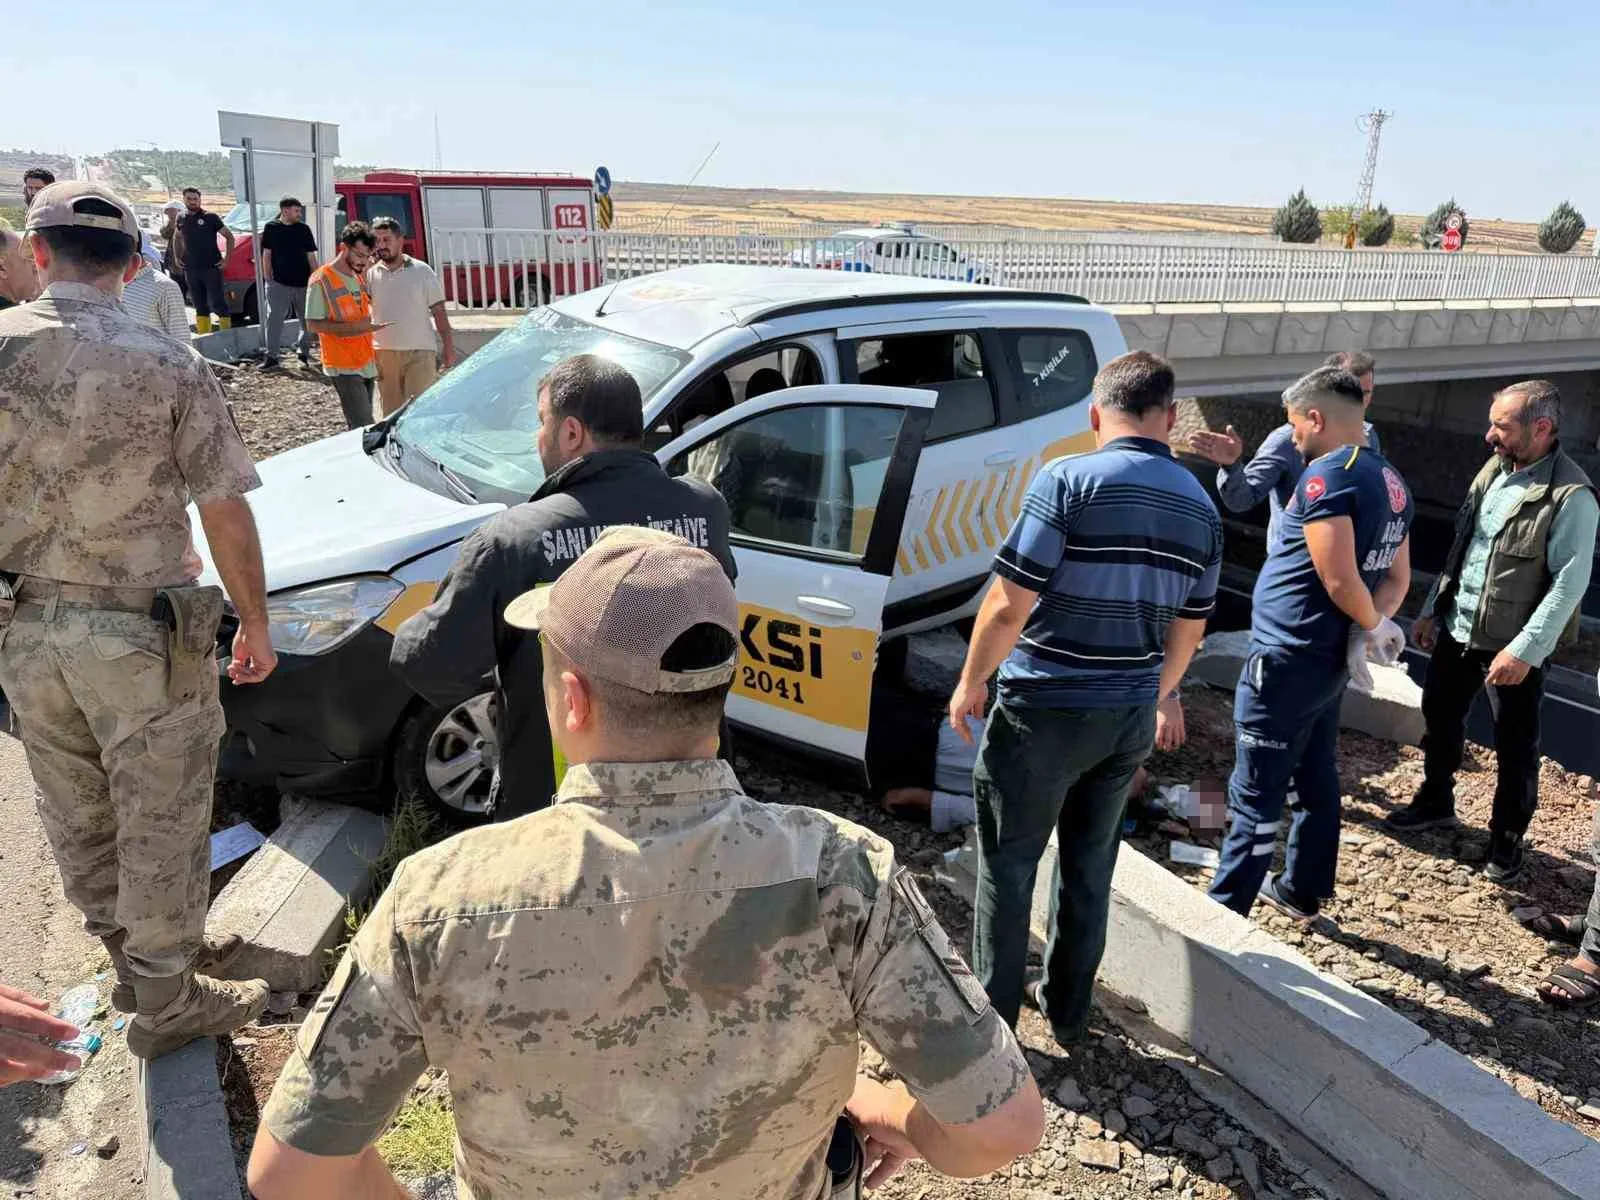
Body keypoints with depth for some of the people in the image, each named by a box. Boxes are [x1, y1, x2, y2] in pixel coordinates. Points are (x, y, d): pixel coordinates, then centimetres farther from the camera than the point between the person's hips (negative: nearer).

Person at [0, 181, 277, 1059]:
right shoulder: (168, 366, -14)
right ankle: (165, 1004, 24)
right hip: (137, 635, -4)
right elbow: (226, 514, -12)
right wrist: (256, 624, 0)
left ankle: (140, 955, 39)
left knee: (77, 820, 20)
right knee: (161, 823, 10)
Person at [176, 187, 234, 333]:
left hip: (212, 267, -5)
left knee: (217, 303, -8)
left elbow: (229, 236, -2)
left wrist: (227, 258, -7)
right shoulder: (181, 219, 10)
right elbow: (177, 238, 27)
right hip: (191, 269, 5)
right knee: (199, 306, 10)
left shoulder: (210, 217, -4)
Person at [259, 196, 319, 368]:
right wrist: (267, 277, -2)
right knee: (274, 318, -4)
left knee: (307, 319, 8)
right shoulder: (271, 228, 2)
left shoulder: (304, 229, 4)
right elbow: (266, 254, 5)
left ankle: (303, 352, 24)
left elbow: (311, 256, 7)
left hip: (303, 282, 2)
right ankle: (271, 355, 0)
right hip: (279, 282, -2)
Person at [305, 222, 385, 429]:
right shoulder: (321, 279, -9)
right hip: (344, 366, -7)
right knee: (364, 427, -14)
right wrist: (353, 326, -21)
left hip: (366, 363, 7)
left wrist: (370, 323, 7)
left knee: (357, 427, 8)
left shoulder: (359, 277, 14)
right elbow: (313, 324, -11)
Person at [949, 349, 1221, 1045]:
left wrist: (971, 685, -3)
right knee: (1090, 867, 20)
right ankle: (1068, 1013, 33)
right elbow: (1189, 627, 14)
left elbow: (1009, 605, -18)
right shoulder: (1200, 506, 4)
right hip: (1130, 718, 6)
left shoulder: (1070, 481, -16)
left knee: (1008, 865, 10)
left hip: (1045, 710, -5)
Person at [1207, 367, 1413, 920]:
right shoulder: (1392, 482, 12)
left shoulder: (1328, 474, -18)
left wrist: (1373, 626, -7)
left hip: (1286, 661, -10)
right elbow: (1397, 576, 13)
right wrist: (1373, 627, -3)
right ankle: (1302, 892, 33)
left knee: (1255, 795, -3)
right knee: (1317, 780, 20)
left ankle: (1225, 910, 4)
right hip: (1330, 661, 10)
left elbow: (1339, 580, -24)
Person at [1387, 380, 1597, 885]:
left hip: (1513, 646, -7)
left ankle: (1508, 840, 24)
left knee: (1514, 746, 6)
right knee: (1439, 715, 20)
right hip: (1457, 629, 7)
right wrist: (1432, 609, 14)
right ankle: (1436, 801, 41)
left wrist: (1525, 649, -23)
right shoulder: (1493, 471, 4)